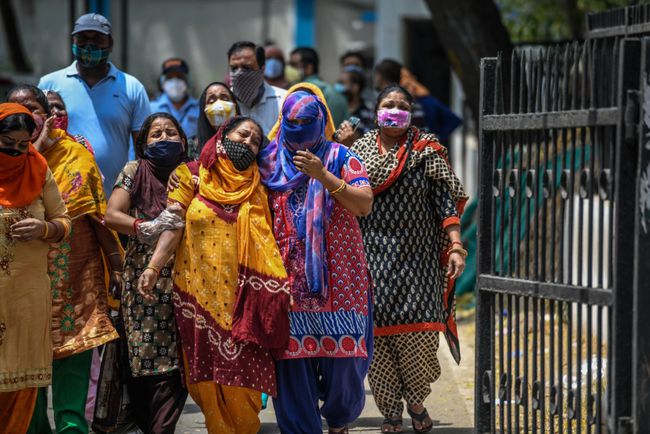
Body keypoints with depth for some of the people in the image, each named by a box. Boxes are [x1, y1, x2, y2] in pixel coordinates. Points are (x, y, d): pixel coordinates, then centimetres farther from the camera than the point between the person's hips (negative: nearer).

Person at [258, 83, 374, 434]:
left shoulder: (340, 158, 4)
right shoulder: (270, 161, 11)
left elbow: (365, 204, -9)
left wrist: (323, 175, -19)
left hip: (337, 276, -1)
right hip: (289, 279, 2)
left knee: (343, 353, -3)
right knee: (293, 359, -4)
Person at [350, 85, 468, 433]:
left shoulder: (427, 151, 3)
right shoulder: (358, 150, 9)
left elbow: (446, 202, -2)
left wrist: (455, 247, -11)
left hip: (417, 257, -1)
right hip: (372, 256, 1)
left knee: (420, 331, -9)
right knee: (378, 330, -3)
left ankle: (416, 402, 13)